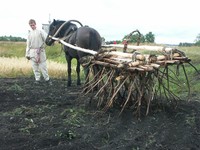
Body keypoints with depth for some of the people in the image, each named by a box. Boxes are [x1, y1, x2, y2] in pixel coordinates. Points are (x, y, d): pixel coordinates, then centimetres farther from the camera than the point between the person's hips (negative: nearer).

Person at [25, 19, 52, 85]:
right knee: (35, 66, 5)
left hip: (40, 51, -3)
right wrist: (27, 54, 12)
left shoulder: (40, 31, 2)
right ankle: (37, 79, 15)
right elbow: (28, 44, 14)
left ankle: (47, 79, 8)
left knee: (43, 66, -2)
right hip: (32, 52, 4)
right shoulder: (30, 34, 12)